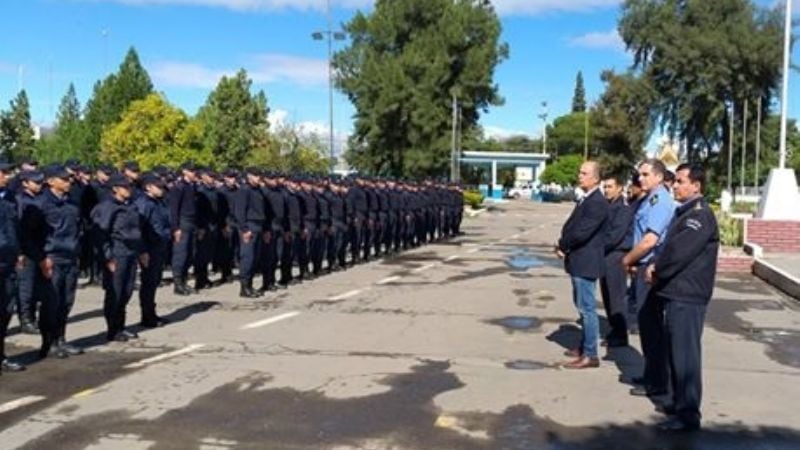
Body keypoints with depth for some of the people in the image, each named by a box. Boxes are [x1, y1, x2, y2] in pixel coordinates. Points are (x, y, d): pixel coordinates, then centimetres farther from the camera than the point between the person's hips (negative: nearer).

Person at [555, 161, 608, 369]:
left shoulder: (597, 202, -19)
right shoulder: (587, 199, 14)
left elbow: (581, 232, -25)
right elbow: (571, 226, 15)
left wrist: (562, 246, -10)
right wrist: (564, 245, -3)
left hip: (585, 263, -10)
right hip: (579, 261, 10)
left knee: (587, 308, -4)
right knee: (582, 306, 19)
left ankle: (590, 355, 3)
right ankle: (585, 346, 32)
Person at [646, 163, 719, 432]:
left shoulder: (700, 215, -15)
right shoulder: (685, 212, 16)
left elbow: (679, 251, -23)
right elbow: (669, 246, 19)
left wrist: (657, 272, -8)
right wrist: (656, 267, 1)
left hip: (686, 296, -10)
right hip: (676, 293, 10)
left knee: (685, 354, -6)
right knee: (676, 352, 17)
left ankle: (688, 414, 0)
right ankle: (680, 402, 29)